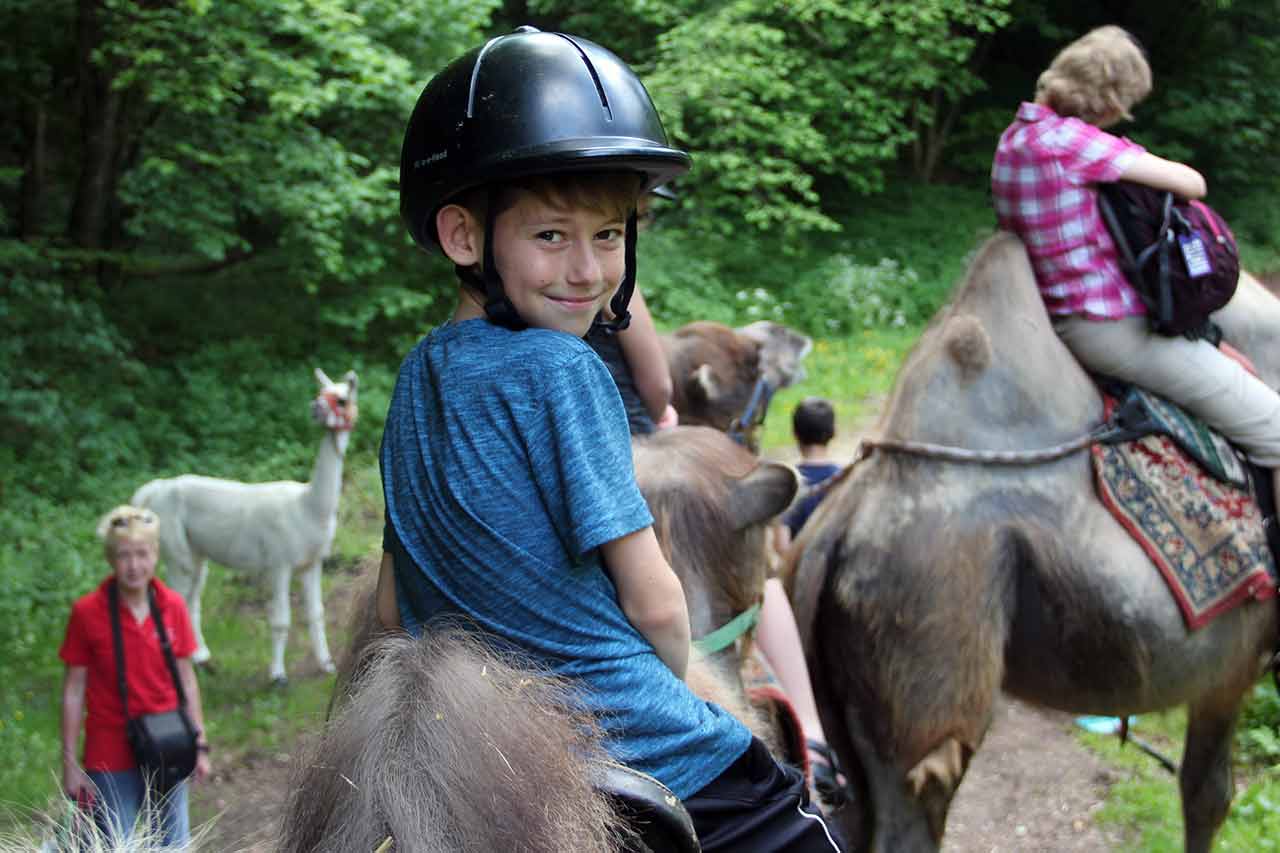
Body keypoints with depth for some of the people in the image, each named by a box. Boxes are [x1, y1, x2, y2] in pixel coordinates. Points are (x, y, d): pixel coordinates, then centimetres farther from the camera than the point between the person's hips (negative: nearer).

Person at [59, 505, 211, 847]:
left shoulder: (173, 606, -2)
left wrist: (200, 745, 6)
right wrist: (70, 762, -5)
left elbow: (186, 679, 6)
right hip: (111, 756, -3)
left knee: (172, 845, 10)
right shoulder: (86, 612, -11)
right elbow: (73, 691, -6)